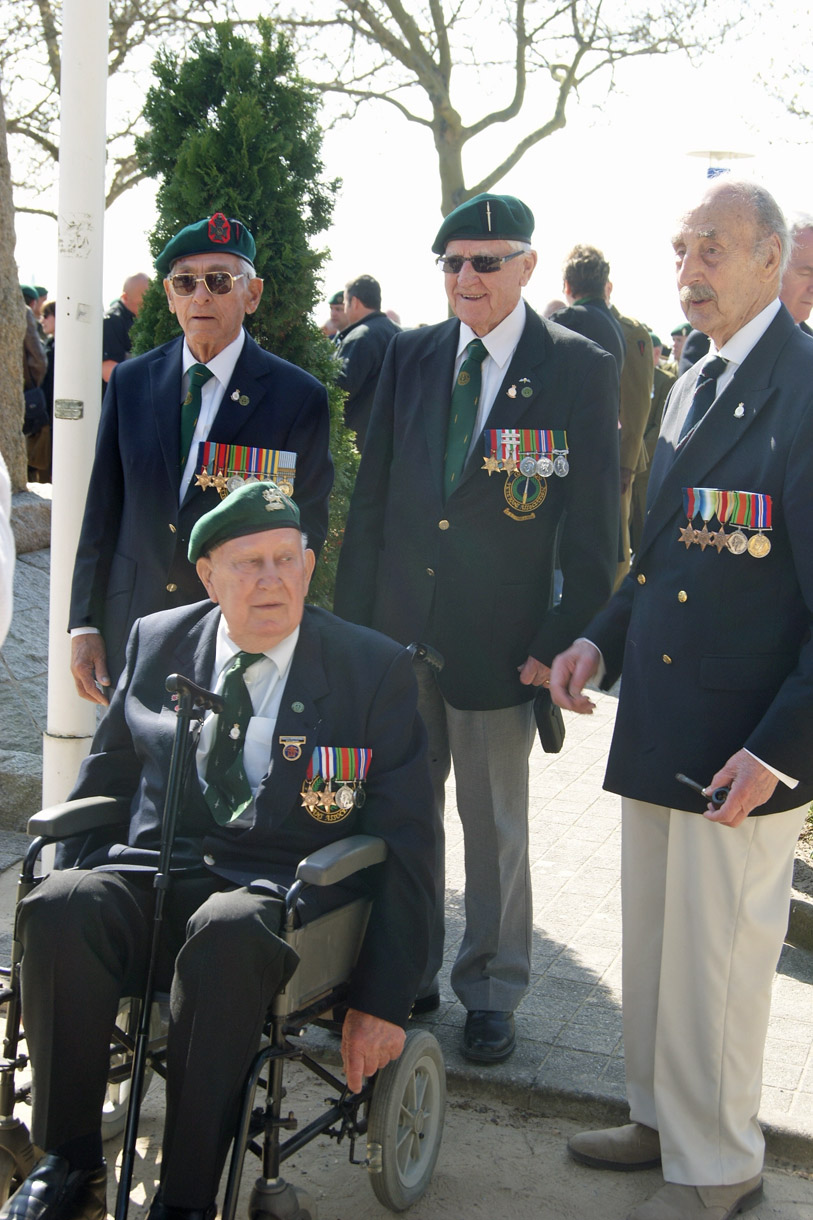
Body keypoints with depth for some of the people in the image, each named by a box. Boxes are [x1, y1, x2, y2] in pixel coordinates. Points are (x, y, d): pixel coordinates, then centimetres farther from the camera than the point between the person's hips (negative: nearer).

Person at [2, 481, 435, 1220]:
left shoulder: (376, 670, 3)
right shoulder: (157, 642, 13)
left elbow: (406, 842, 2)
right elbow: (106, 778, 23)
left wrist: (383, 999, -5)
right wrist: (68, 870, 5)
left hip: (286, 890, -3)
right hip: (154, 872, 4)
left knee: (226, 932, -38)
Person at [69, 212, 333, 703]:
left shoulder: (300, 396, -5)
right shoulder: (130, 381, 5)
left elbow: (308, 529, -2)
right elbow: (103, 510, 7)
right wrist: (85, 625, 4)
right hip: (132, 626, 3)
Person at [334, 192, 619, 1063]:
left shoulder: (579, 369, -6)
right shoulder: (410, 357, 5)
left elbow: (593, 525, -6)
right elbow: (371, 500, 7)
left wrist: (565, 641, -11)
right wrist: (352, 622, 3)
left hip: (497, 639, -3)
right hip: (398, 629, 4)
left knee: (496, 827, 11)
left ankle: (491, 992, 28)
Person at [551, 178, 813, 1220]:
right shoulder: (690, 389, 14)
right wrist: (602, 639, 7)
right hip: (658, 728, 8)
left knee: (718, 959, 4)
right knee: (653, 946, 19)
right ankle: (663, 1120, 38)